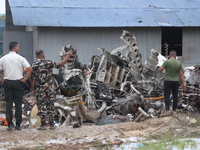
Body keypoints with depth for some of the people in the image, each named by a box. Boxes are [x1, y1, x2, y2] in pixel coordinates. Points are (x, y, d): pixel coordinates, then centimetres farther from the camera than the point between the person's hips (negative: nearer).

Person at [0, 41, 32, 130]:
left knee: (8, 104, 5)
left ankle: (10, 124, 2)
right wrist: (24, 79, -5)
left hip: (7, 82, 2)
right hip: (18, 82, -2)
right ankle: (18, 125, 3)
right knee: (18, 104, 3)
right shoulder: (20, 58, -4)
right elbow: (29, 69, -12)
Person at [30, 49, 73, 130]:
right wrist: (68, 56, 12)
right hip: (51, 87, 1)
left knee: (42, 106, 3)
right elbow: (59, 65, 2)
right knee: (51, 105, 9)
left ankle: (43, 125, 0)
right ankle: (52, 124, 11)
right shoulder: (49, 63, -6)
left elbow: (33, 79, -6)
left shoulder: (34, 66, -7)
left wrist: (32, 89, 4)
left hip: (40, 89, -1)